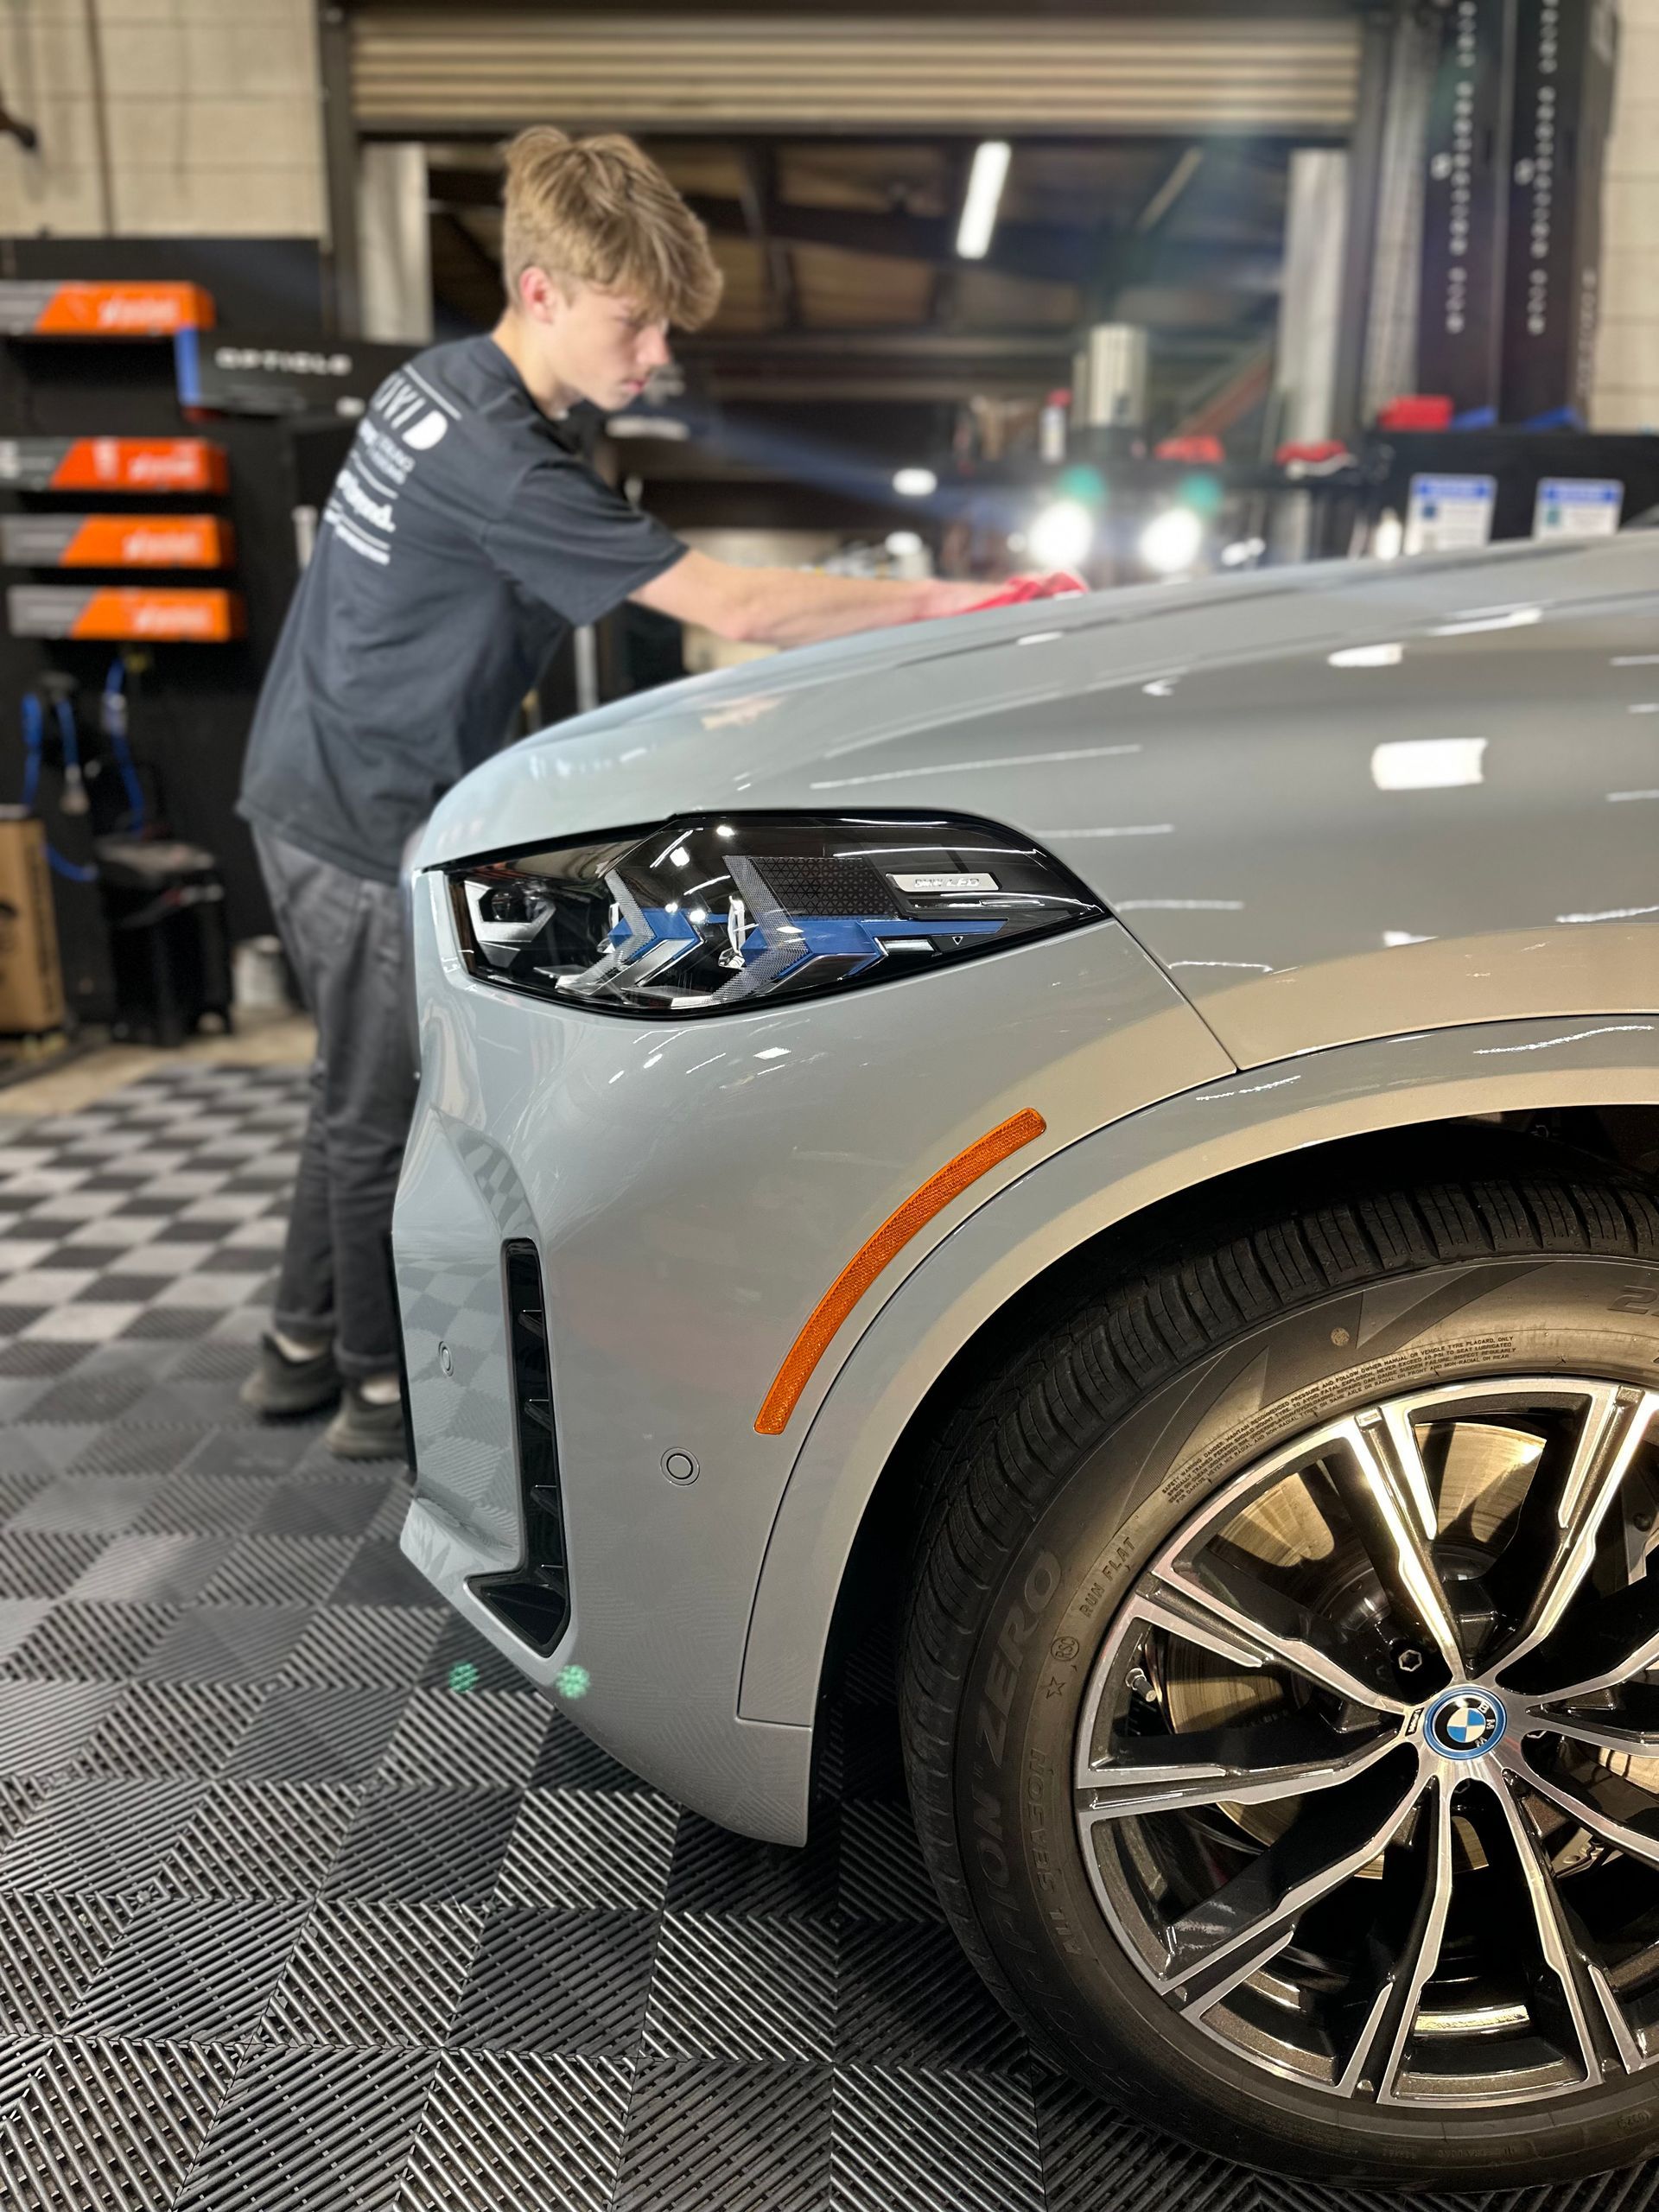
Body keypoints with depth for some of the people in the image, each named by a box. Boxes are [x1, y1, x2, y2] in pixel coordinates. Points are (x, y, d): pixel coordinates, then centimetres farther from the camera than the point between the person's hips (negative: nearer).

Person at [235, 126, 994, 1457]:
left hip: (314, 792, 10)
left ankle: (305, 1346, 35)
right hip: (370, 829, -10)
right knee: (384, 1113, 4)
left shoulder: (437, 388, 7)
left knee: (360, 1095, 20)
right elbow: (733, 609, -27)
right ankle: (381, 1387, 22)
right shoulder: (498, 461, -24)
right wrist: (952, 603, -23)